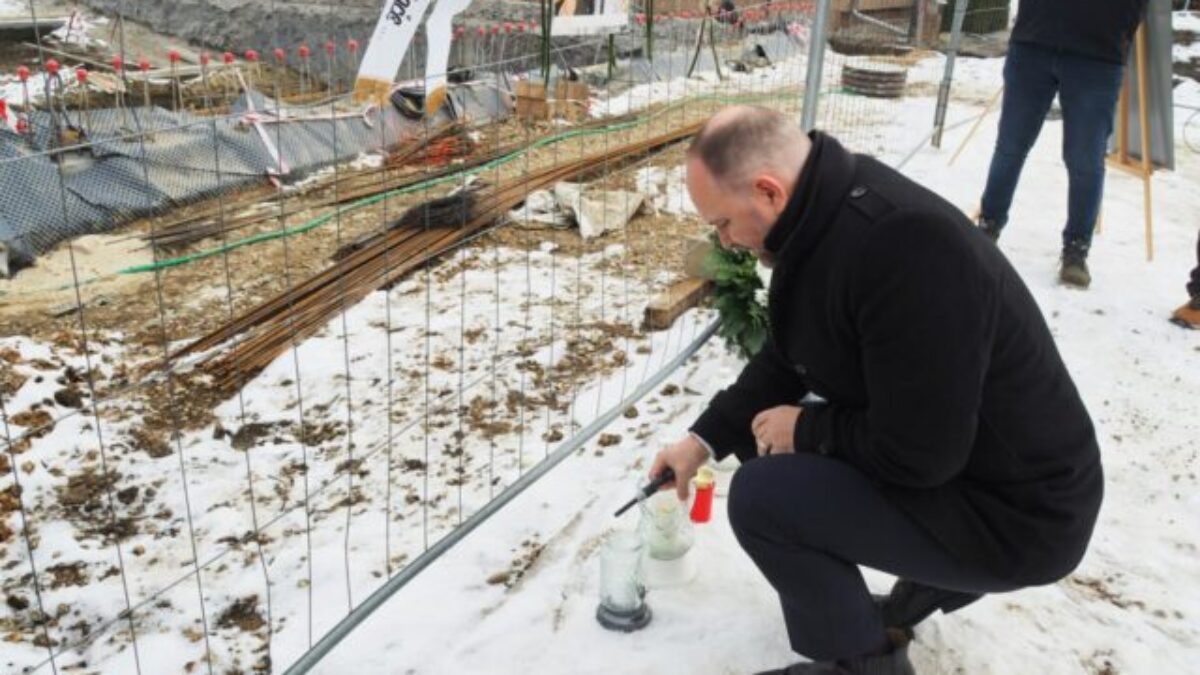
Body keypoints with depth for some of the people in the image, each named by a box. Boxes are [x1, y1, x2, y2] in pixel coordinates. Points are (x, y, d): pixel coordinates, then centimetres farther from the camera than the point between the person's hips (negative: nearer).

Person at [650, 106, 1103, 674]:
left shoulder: (905, 249, -33)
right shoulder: (829, 212, -2)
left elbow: (915, 452, -30)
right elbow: (788, 359, 12)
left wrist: (807, 429, -14)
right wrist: (706, 437, 10)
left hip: (1014, 511, -9)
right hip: (939, 457, 9)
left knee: (761, 496, -19)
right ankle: (938, 575, 23)